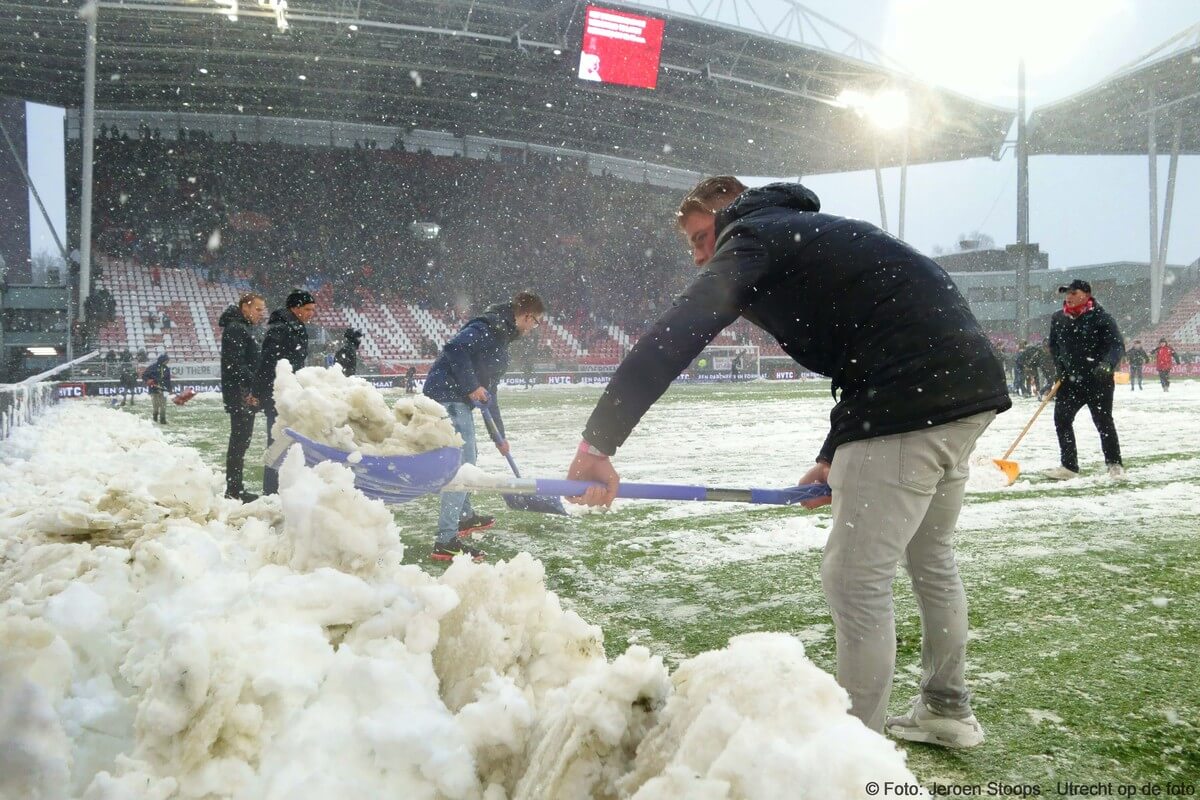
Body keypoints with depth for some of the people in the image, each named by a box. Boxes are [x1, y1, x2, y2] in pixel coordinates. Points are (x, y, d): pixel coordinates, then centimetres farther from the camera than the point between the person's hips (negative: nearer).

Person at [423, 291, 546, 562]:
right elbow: (454, 349, -25)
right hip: (447, 396, -11)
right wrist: (472, 387, -22)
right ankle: (445, 541, -14)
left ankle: (465, 517, 44)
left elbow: (489, 391, 28)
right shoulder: (489, 328, -9)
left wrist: (500, 436, 30)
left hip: (459, 401, 11)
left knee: (466, 460, 24)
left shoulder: (501, 340, 23)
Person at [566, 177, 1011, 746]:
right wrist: (834, 458, 22)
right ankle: (947, 711, 40)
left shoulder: (754, 237, -1)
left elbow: (674, 337, -18)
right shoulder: (809, 236, 27)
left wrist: (599, 442, -21)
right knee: (930, 558, 24)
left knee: (855, 578, -4)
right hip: (971, 382, 10)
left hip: (911, 397, -10)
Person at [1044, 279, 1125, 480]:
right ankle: (1068, 466, 6)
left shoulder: (1101, 318, -10)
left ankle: (1115, 465, 17)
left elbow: (1117, 345, -15)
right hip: (1070, 379, 5)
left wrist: (1106, 364, -32)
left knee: (1103, 421, 2)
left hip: (1097, 380, -5)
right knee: (1061, 418, -2)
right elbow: (1053, 345, 19)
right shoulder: (1058, 319, 7)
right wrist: (1058, 366, 6)